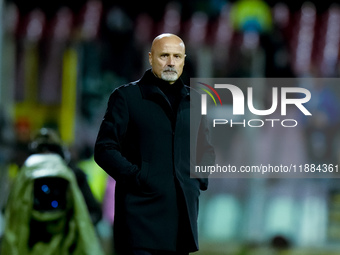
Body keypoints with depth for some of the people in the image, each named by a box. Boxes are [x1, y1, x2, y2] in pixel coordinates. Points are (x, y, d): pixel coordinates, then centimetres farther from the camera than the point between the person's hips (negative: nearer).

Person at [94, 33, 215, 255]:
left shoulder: (194, 100, 16)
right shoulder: (126, 97, 2)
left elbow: (206, 150, 28)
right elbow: (105, 149, -3)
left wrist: (201, 178, 8)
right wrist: (135, 176, -14)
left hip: (183, 210, 5)